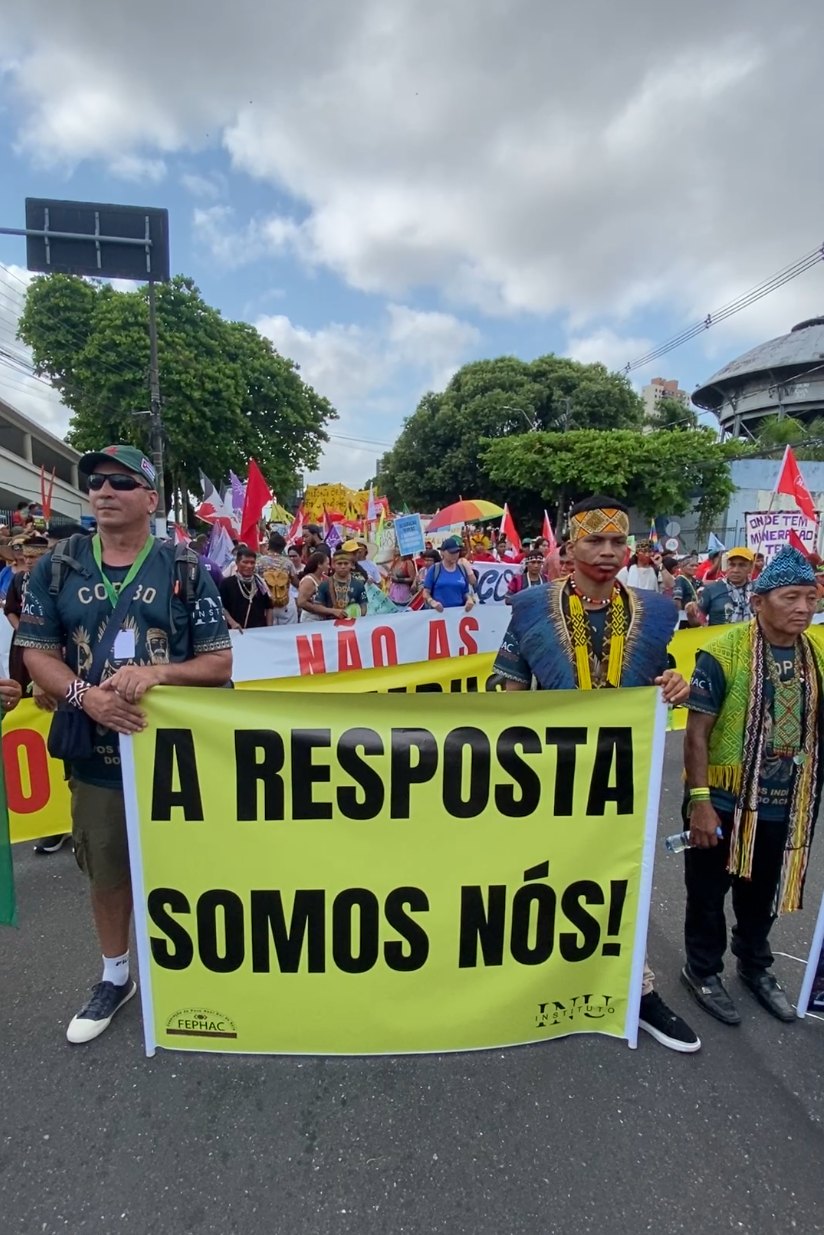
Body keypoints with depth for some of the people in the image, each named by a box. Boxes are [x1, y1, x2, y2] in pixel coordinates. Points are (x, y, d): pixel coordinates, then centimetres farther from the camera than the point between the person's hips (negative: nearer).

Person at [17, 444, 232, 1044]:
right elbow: (37, 654, 2)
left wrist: (157, 672, -24)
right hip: (97, 753, 2)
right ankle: (115, 976, 44)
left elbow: (220, 663, -6)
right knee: (107, 874, 19)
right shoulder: (56, 569, 2)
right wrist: (85, 696, -18)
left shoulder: (187, 571, -5)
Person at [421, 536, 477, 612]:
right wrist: (433, 602, -19)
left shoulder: (462, 569, 8)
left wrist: (469, 600, -9)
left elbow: (466, 592, 13)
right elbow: (426, 592, 0)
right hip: (439, 611, -3)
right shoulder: (434, 569, -1)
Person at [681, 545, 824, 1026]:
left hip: (785, 804, 5)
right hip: (724, 801, -5)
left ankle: (756, 965, 49)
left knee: (764, 892, 24)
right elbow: (697, 732, -18)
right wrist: (700, 801, -19)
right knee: (709, 892, 14)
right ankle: (703, 970, 37)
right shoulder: (723, 652, -19)